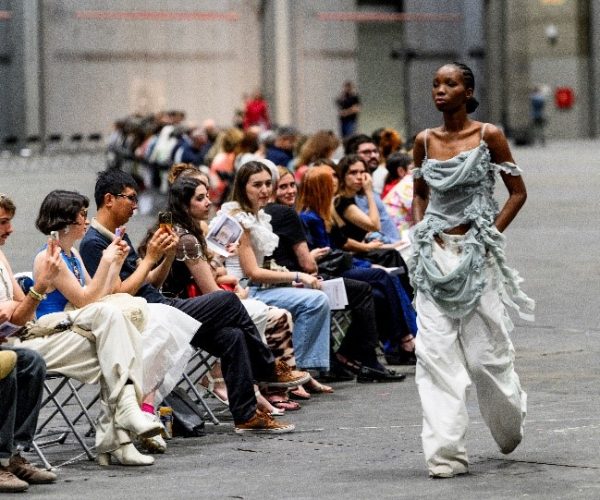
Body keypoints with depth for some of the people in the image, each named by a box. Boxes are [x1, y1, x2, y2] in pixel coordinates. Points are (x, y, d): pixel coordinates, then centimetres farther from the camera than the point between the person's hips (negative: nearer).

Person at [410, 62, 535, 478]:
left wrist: (491, 235, -7)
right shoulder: (425, 141, 7)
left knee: (487, 351, 2)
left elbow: (518, 192, 0)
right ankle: (446, 452, -7)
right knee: (435, 351, -7)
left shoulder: (488, 136, -4)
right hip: (436, 254, 3)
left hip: (476, 254, -3)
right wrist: (422, 233, 4)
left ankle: (511, 425, 32)